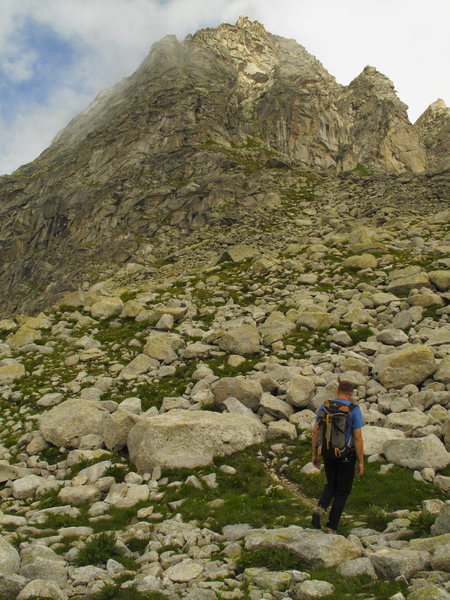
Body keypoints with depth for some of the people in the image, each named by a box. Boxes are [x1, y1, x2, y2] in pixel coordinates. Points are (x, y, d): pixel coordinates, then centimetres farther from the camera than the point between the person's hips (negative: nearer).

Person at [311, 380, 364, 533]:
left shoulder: (324, 406, -1)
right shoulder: (354, 410, -13)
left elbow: (315, 431, 2)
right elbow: (358, 438, -14)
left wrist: (314, 454, 11)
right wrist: (361, 462, -8)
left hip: (327, 452, 4)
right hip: (346, 455, -4)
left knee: (331, 484, 24)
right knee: (342, 491, 10)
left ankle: (320, 508, -3)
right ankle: (331, 528, 8)